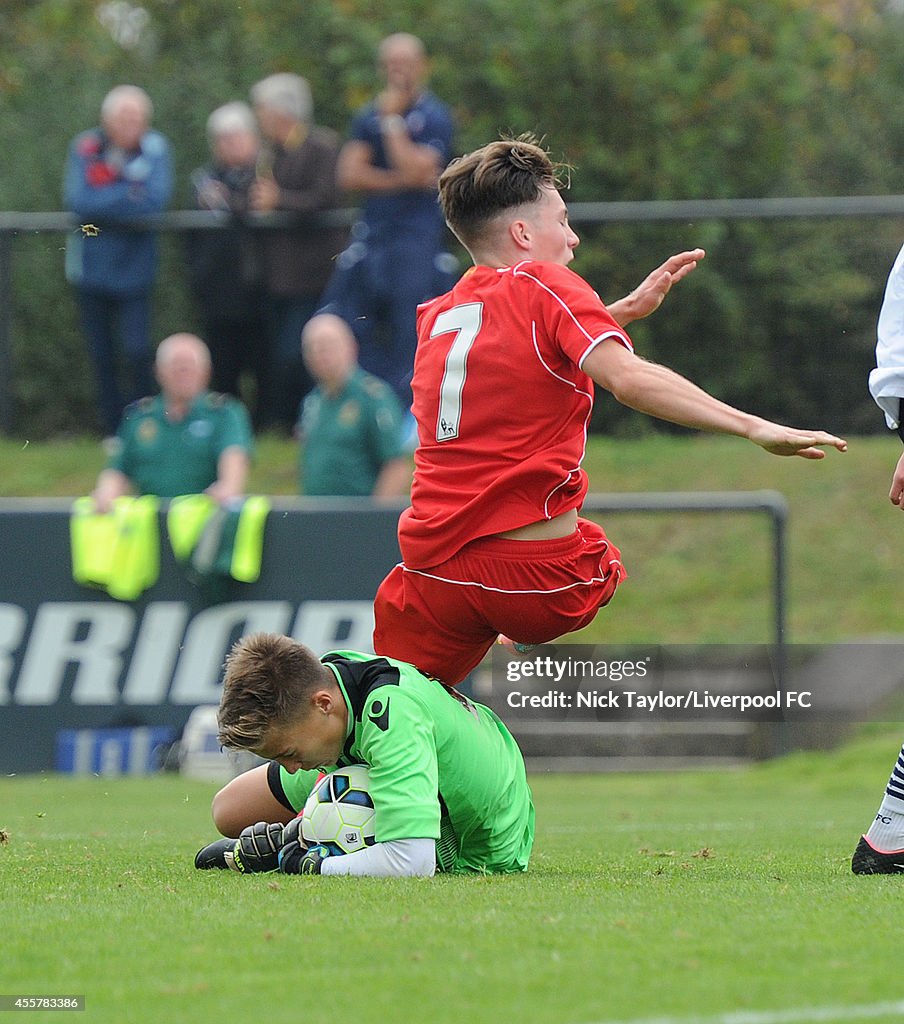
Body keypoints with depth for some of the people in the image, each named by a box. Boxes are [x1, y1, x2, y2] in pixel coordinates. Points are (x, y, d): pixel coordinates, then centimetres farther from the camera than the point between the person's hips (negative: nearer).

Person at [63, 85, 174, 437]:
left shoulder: (154, 148, -6)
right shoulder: (85, 147, -4)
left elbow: (156, 199, -18)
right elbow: (77, 200, -14)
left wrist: (104, 202, -15)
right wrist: (129, 196, -15)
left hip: (134, 269, -2)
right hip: (91, 268, 2)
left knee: (137, 353, -10)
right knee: (102, 357, 9)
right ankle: (113, 431, 20)